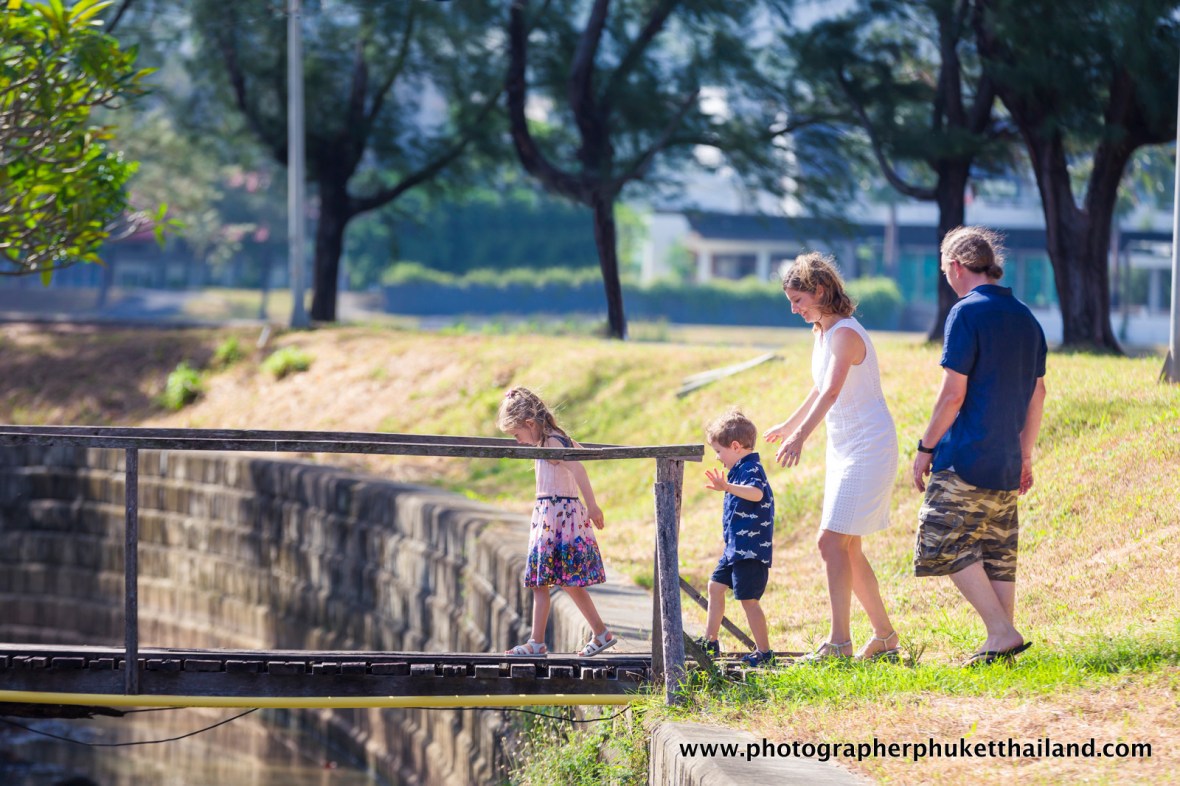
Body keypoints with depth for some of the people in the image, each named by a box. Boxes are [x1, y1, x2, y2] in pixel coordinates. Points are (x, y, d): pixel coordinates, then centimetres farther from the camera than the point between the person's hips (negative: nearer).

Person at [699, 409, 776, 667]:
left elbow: (756, 493, -39)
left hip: (751, 549, -11)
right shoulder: (740, 470, 15)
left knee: (748, 599, -8)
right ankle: (710, 642, 27)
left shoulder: (751, 469, -17)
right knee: (716, 587, 18)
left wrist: (728, 487, -52)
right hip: (735, 547, 11)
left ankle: (763, 651, -1)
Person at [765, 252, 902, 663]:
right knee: (847, 549, 11)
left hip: (869, 449, -10)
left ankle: (839, 641, -16)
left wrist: (801, 436, -45)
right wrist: (789, 425, 44)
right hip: (843, 451, 10)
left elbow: (832, 390, -33)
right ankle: (884, 636, 20)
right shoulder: (822, 333, 11)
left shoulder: (846, 334, -18)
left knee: (833, 542, -16)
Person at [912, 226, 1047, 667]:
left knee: (945, 546, -3)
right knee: (998, 555, 11)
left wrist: (925, 448, -6)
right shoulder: (1026, 318, 13)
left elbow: (953, 393, -15)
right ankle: (1001, 645, 9)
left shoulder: (967, 313, -11)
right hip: (1006, 465, 8)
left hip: (965, 462, -8)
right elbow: (1037, 393, 17)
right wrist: (1025, 456, 24)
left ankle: (1003, 632, -10)